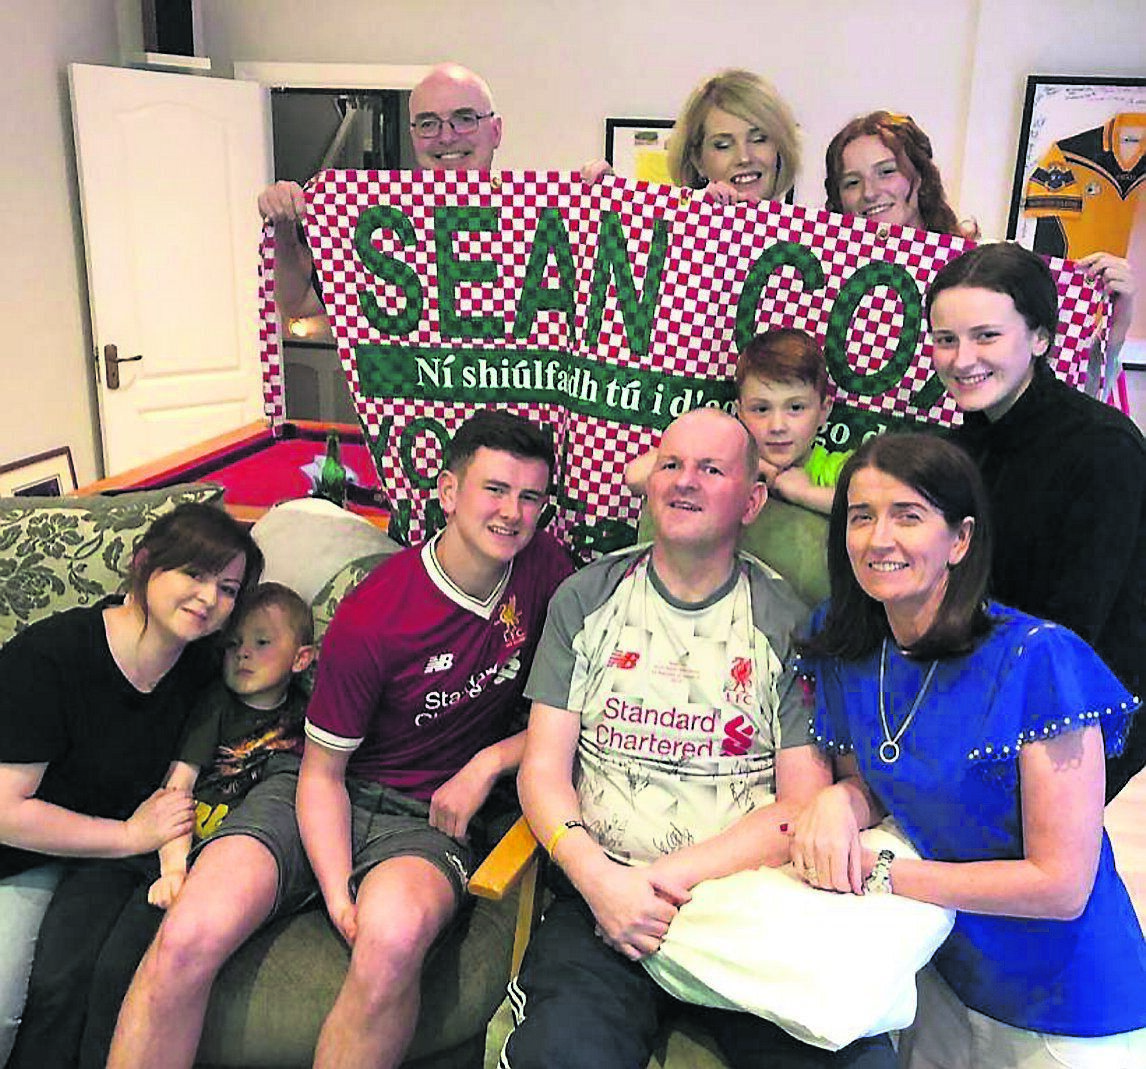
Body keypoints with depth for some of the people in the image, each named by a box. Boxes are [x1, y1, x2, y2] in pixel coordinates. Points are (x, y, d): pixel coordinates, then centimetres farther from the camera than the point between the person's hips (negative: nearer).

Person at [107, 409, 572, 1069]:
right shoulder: (371, 619, -13)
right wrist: (338, 896, -18)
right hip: (326, 799, -1)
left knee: (394, 936, -35)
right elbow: (322, 772, -5)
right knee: (187, 940, -26)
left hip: (430, 816, 1)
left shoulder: (544, 567, -3)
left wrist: (491, 761, -8)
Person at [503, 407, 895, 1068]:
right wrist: (600, 879, -13)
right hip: (602, 895, 0)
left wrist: (670, 876, -12)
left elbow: (802, 803, -1)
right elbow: (544, 769, 4)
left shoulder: (790, 623, 4)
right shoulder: (585, 600, 7)